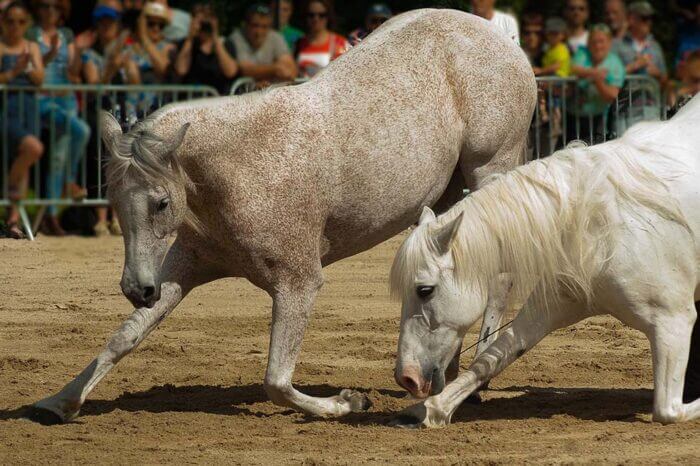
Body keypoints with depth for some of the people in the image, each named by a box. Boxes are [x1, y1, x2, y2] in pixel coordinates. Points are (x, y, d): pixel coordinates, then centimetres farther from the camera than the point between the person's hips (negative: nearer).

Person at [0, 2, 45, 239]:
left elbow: (39, 79, 3)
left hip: (27, 107, 6)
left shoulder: (32, 48, 15)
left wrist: (27, 67, -15)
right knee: (33, 147, -28)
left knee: (23, 163, 2)